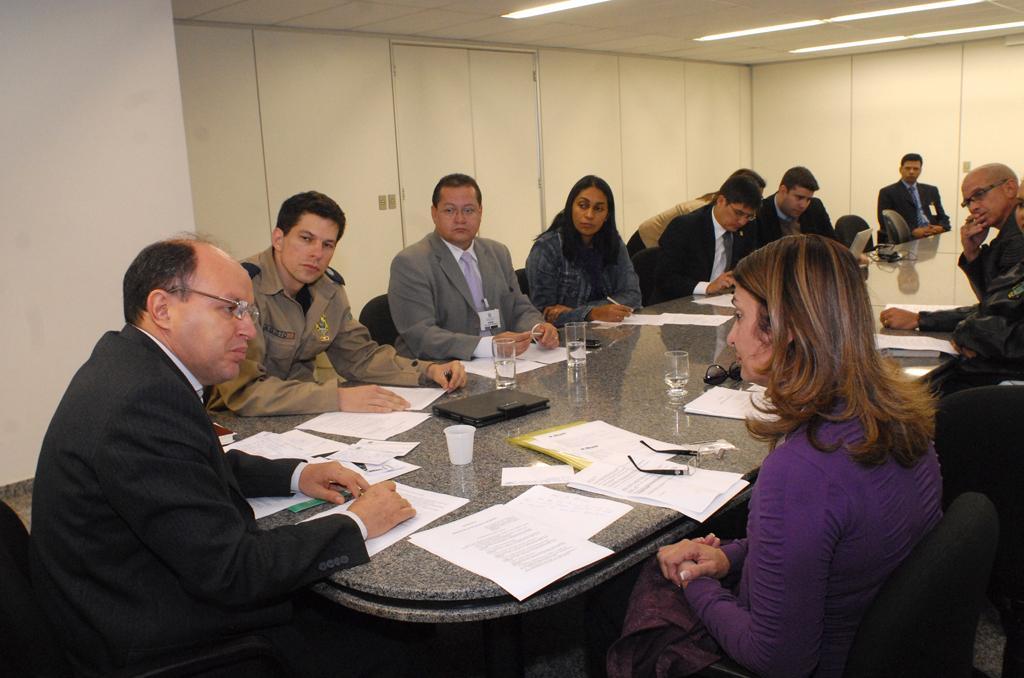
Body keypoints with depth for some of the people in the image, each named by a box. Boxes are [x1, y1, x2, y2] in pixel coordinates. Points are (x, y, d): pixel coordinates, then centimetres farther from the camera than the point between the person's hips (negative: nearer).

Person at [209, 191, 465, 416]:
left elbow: (360, 355, 10)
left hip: (299, 417, 6)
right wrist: (338, 397, -34)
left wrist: (429, 371, -5)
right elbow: (243, 390, -27)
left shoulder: (329, 288, 3)